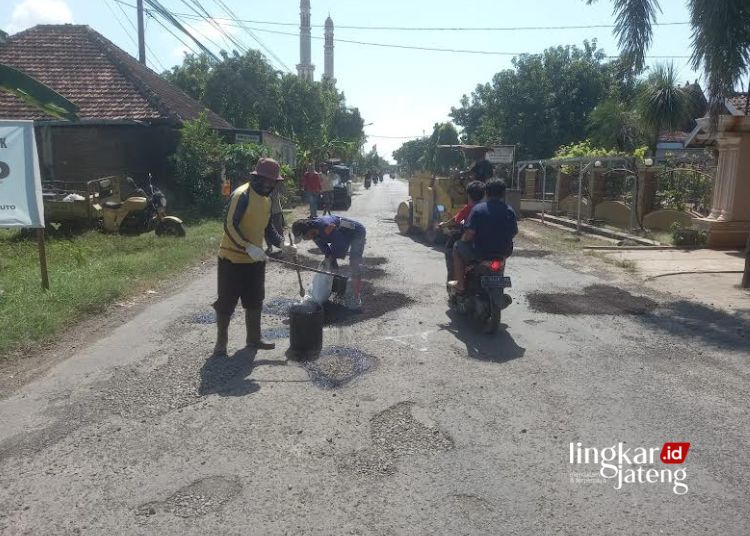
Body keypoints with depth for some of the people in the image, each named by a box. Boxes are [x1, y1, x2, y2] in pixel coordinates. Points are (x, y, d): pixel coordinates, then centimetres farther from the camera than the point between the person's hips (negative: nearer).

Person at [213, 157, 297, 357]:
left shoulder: (266, 199, 8)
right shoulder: (241, 195, -19)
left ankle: (254, 338, 29)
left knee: (255, 301, 15)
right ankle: (221, 342, 17)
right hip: (233, 259, -8)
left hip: (255, 260, 8)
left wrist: (282, 244, -1)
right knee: (227, 302, 3)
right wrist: (248, 247, -33)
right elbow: (230, 226, -24)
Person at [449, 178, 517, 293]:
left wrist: (463, 239, 4)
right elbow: (514, 232, 5)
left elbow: (469, 234, -18)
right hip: (503, 252, 4)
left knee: (457, 247, 22)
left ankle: (460, 284, 20)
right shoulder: (509, 211, -3)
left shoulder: (478, 209, -13)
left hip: (481, 253, -4)